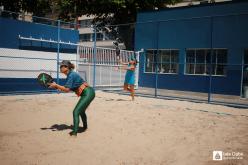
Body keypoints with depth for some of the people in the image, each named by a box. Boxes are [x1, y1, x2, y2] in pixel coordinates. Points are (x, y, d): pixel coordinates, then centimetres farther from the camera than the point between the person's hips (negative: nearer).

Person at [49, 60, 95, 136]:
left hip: (88, 93, -11)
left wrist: (56, 85, -15)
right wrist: (58, 87, 2)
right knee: (81, 111, 27)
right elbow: (68, 88, 14)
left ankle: (74, 132, -15)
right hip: (87, 93, 11)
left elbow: (67, 89, -22)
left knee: (76, 112, -15)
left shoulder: (71, 75, -17)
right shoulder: (70, 75, 12)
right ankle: (85, 127, 47)